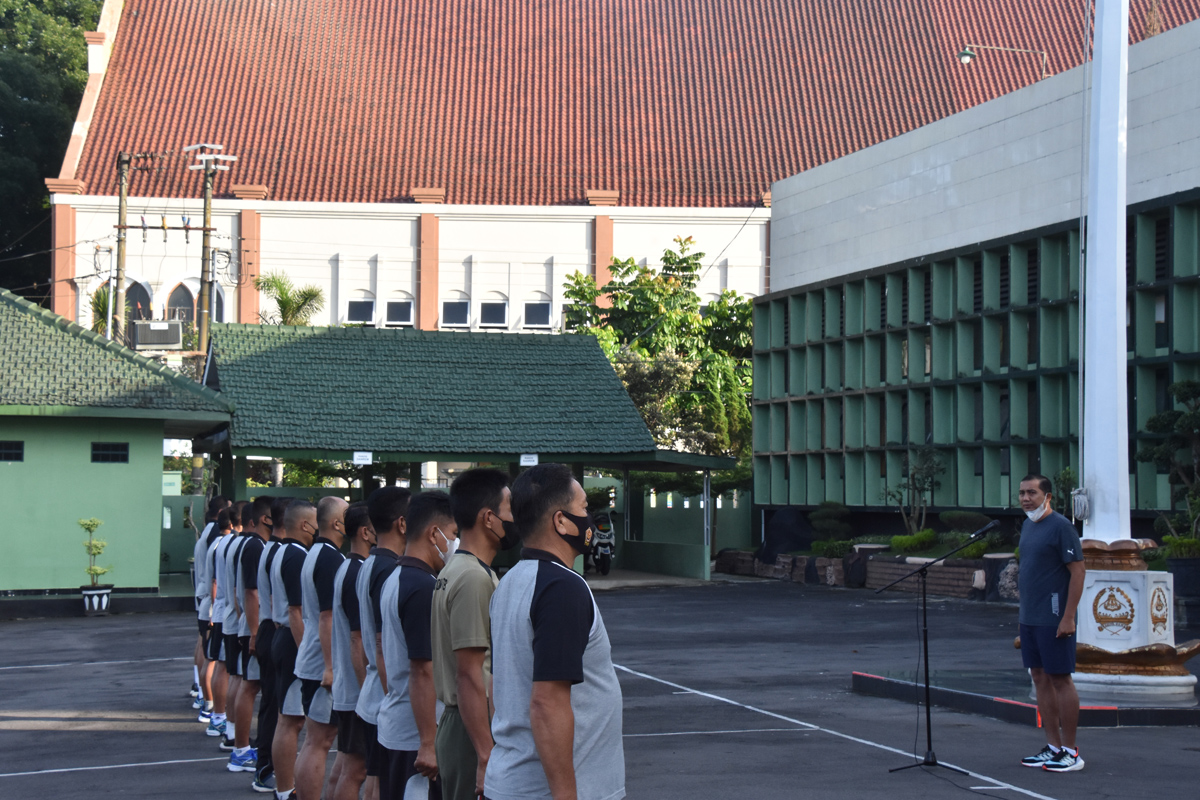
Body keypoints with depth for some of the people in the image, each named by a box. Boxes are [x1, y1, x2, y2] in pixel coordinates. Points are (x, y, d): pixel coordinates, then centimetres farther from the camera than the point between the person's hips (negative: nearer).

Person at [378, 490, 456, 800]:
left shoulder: (392, 580, 12)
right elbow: (423, 672, -22)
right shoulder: (424, 588, -19)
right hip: (416, 735, -10)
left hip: (391, 725, 10)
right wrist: (429, 744, -23)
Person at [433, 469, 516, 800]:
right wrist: (487, 757, -23)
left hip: (458, 726, 10)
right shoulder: (474, 579, -18)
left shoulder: (455, 571, 14)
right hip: (477, 734, -10)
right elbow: (469, 676, -22)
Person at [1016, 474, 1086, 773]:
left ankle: (1070, 752, 2)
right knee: (1040, 678, 10)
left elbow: (1078, 571, -15)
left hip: (1053, 621, -9)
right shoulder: (1027, 525, 13)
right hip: (1029, 619, 9)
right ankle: (1053, 747, 17)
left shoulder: (1060, 526, -12)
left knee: (1060, 680, -4)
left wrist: (1068, 617, -19)